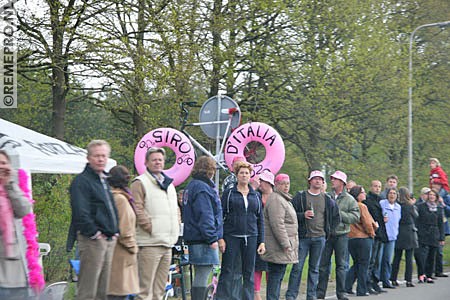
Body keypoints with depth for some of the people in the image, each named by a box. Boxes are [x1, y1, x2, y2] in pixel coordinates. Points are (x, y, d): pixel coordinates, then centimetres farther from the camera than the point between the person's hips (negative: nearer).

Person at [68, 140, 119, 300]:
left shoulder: (105, 180, 20)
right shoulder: (81, 181, -8)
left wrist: (115, 232, 14)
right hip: (92, 240, -9)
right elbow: (81, 213, -18)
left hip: (109, 239, 9)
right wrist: (94, 233, -17)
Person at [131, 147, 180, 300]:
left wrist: (176, 228, 15)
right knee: (146, 288, -9)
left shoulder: (168, 183, 21)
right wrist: (151, 228, -15)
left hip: (167, 242, 8)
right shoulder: (140, 182, -4)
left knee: (159, 288, 13)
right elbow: (137, 210, -13)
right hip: (150, 243, -8)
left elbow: (176, 209, 29)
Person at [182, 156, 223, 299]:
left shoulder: (192, 186, 19)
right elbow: (204, 216, -21)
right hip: (203, 240, -10)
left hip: (195, 238, 10)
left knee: (200, 275, 15)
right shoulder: (202, 188, -14)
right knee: (202, 275, -8)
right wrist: (212, 238, -19)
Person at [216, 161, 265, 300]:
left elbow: (260, 220, 14)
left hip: (250, 237, 3)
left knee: (249, 273, 5)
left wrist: (261, 241, 7)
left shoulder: (256, 196, 13)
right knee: (227, 272, -3)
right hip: (231, 237, -3)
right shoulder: (229, 194, 3)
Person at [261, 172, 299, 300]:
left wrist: (287, 243, 24)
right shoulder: (276, 200, -14)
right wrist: (286, 244, -22)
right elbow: (277, 224, -22)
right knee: (276, 274, -9)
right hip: (278, 246, -11)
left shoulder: (283, 199, 21)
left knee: (278, 275, 13)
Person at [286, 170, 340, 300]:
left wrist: (328, 230, 13)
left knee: (314, 268, 8)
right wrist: (303, 215, -17)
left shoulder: (327, 199, 10)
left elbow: (336, 216, 21)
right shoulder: (300, 196, 1)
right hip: (303, 237, -3)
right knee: (297, 267, -5)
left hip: (319, 238, 3)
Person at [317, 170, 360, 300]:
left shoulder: (349, 199, 1)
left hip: (341, 235, -1)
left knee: (341, 265, 5)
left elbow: (355, 216, -7)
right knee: (323, 264, 3)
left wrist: (339, 214, -14)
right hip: (326, 234, 1)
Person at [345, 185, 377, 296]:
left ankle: (346, 285, 7)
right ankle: (362, 290, 7)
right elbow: (367, 223, -15)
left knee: (356, 264, 19)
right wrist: (372, 233, 4)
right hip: (363, 238, -7)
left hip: (350, 238, 7)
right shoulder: (362, 206, -14)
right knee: (363, 265, 4)